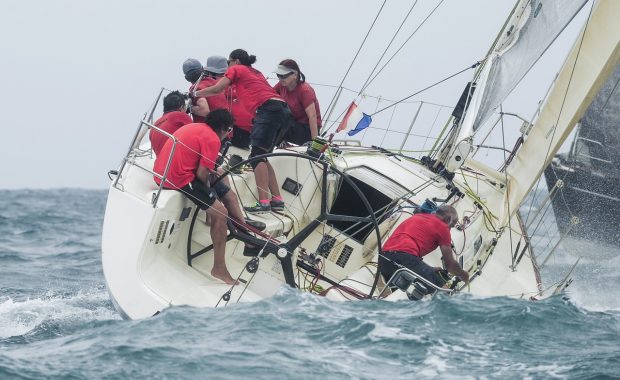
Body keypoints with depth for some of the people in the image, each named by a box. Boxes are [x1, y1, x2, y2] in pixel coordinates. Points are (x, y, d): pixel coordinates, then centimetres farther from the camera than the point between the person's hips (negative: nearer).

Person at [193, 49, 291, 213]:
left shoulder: (236, 70, 13)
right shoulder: (255, 72, 34)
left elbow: (216, 90, 8)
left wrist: (195, 94, 23)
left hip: (269, 109, -8)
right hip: (284, 110, 8)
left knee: (257, 156, -11)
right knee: (262, 157, 14)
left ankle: (263, 202, -22)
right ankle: (277, 199, 8)